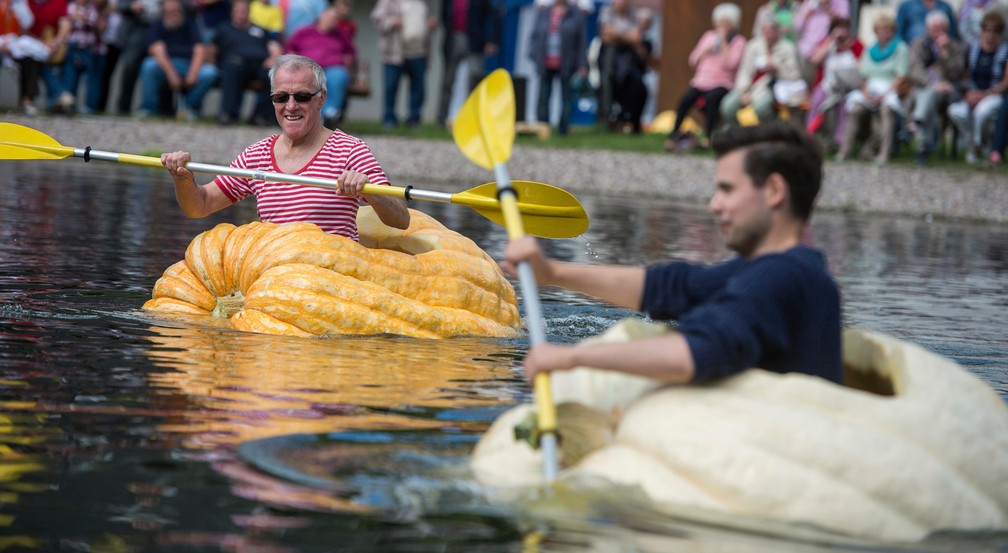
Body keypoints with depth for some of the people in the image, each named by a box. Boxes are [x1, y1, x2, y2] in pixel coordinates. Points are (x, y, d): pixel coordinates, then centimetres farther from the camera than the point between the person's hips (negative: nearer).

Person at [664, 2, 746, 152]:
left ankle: (708, 137, -31)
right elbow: (693, 61, 16)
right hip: (701, 80, 4)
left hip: (722, 83, -4)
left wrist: (723, 41, -11)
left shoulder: (738, 41, 4)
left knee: (711, 98, -36)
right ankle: (673, 134, -20)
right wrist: (705, 51, -2)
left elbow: (731, 64, -14)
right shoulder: (709, 36, 17)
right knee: (685, 99, -26)